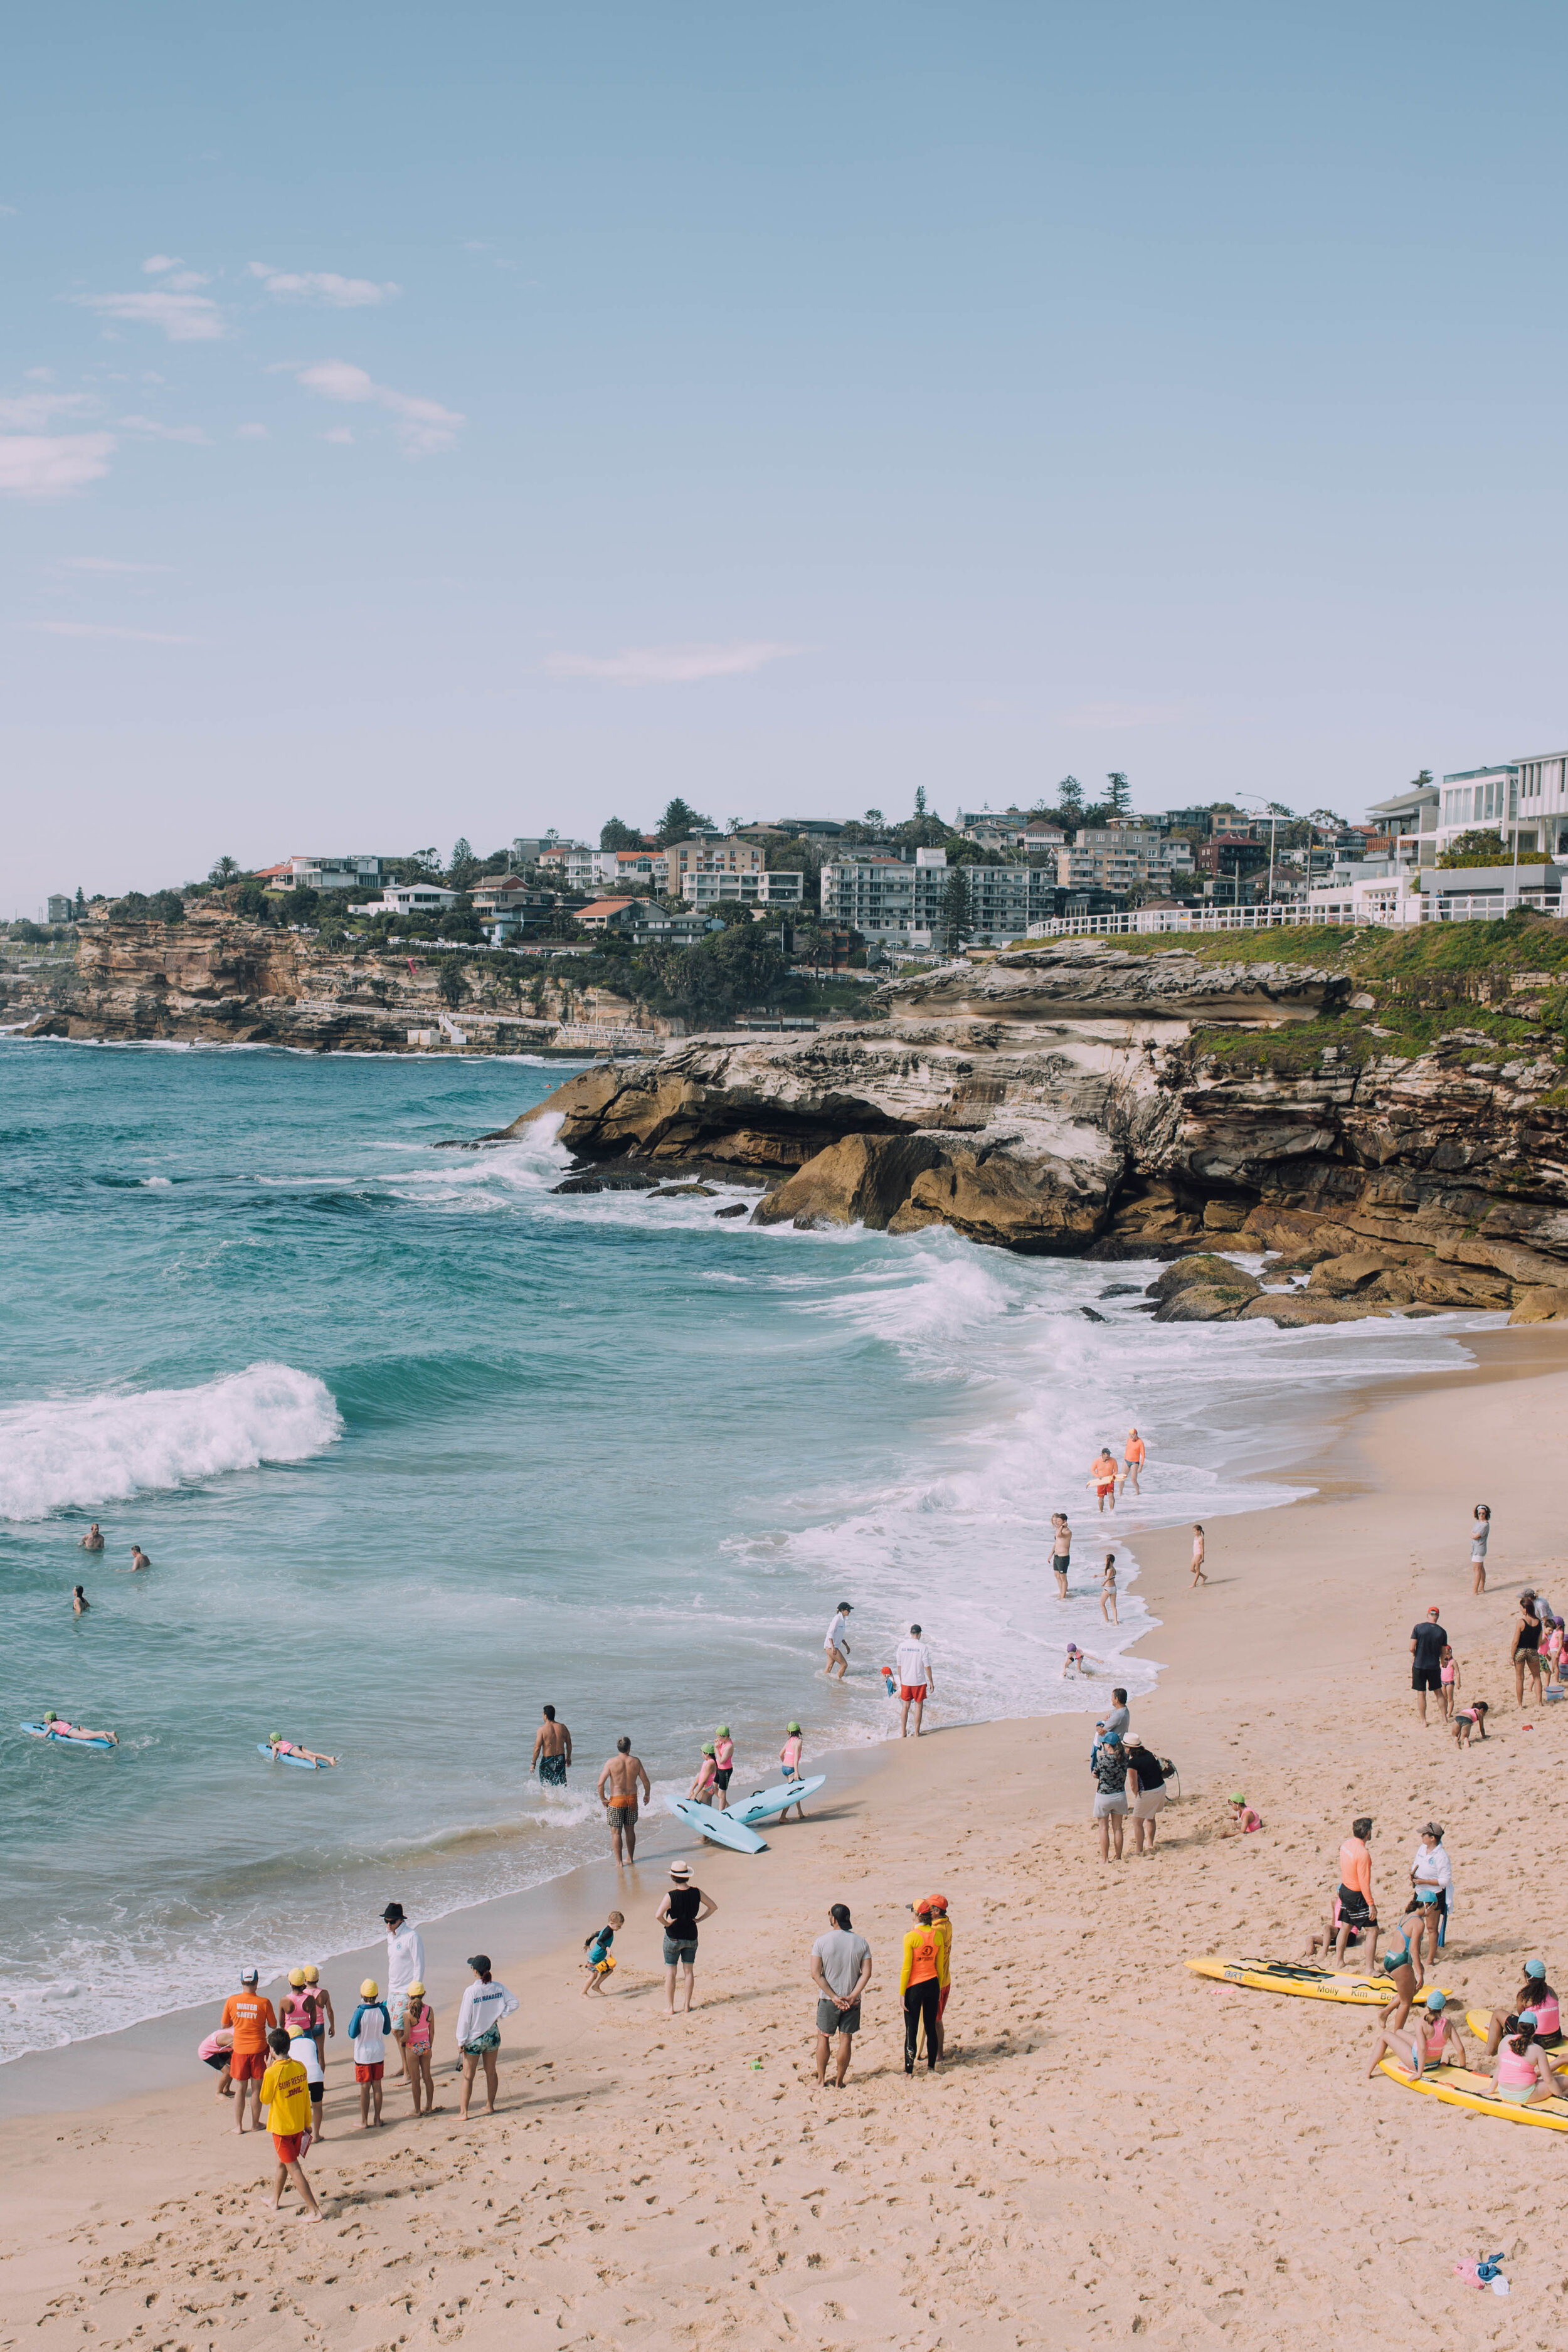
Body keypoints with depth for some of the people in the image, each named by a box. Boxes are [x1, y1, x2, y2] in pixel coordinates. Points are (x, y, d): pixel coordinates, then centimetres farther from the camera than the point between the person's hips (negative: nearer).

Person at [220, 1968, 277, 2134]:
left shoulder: (232, 2001, -8)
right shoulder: (264, 2003, -13)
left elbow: (224, 2025, 3)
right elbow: (273, 2025, -1)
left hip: (239, 2049, 1)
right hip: (258, 2049, -1)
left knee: (240, 2088, 12)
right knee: (257, 2088, 11)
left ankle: (238, 2125, 16)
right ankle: (255, 2124, 19)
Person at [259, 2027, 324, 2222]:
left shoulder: (272, 2073, -22)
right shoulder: (300, 2067, -4)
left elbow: (265, 2100, -7)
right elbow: (306, 2097, 4)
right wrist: (308, 2123, 15)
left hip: (281, 2128, -6)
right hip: (298, 2126, 6)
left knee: (293, 2169, -1)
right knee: (282, 2162, 25)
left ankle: (315, 2211, -4)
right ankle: (275, 2201, 43)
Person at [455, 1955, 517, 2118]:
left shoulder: (471, 1991, -19)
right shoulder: (498, 1987, -6)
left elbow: (465, 2018, -14)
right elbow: (513, 2003, -3)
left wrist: (461, 2041, -7)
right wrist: (499, 2015, 4)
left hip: (474, 2038, -4)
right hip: (493, 2036, 4)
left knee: (468, 2076, 5)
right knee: (491, 2072, 18)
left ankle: (463, 2112, 7)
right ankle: (490, 2106, 27)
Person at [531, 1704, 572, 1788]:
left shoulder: (542, 1729, -12)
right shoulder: (562, 1727, 1)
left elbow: (537, 1748, -14)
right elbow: (569, 1744, 10)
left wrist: (533, 1763, -5)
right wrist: (568, 1758, 24)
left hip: (547, 1760, -4)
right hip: (561, 1760, 4)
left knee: (545, 1787, 12)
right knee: (561, 1786, 10)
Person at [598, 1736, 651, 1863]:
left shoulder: (612, 1762, -13)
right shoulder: (636, 1762, -6)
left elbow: (601, 1783, -16)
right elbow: (646, 1782, -1)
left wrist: (602, 1798, -2)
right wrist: (647, 1795, 17)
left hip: (616, 1800, -3)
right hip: (632, 1799, 3)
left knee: (616, 1832, 5)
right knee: (630, 1830, 18)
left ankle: (619, 1861, 5)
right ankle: (630, 1858, 26)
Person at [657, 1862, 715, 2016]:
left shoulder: (671, 1896, -20)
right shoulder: (696, 1893, -7)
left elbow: (658, 1915, -32)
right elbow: (713, 1907, 2)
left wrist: (666, 1923, -14)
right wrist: (699, 1919, 3)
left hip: (673, 1938, -4)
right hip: (691, 1937, 4)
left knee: (670, 1972, 7)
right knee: (689, 1971, 13)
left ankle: (670, 2007, 10)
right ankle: (688, 2006, 15)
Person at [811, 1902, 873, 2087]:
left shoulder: (821, 1942, -9)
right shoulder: (861, 1942, -3)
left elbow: (816, 1974, -13)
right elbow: (866, 1973, -8)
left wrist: (834, 1997, -12)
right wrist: (852, 1996, -11)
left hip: (828, 2000, -1)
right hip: (852, 2001, 1)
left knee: (823, 2037, 14)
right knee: (846, 2039, 10)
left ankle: (821, 2080, 18)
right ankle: (839, 2082, 15)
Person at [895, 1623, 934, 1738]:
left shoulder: (902, 1646, -2)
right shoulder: (922, 1647, -13)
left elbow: (899, 1665, 4)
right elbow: (927, 1667, -10)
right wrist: (931, 1682, -1)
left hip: (905, 1681, 3)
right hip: (919, 1681, -3)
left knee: (905, 1706, 12)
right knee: (919, 1706, 8)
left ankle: (903, 1732, 14)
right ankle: (917, 1733, 11)